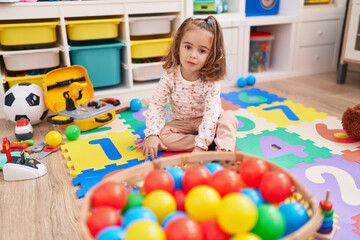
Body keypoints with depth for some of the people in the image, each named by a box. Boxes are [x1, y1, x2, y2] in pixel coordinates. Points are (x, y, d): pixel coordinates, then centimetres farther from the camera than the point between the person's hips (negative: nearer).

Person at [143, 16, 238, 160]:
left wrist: (200, 146, -39)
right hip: (180, 122, 2)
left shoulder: (211, 81, -24)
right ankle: (212, 143, -27)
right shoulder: (169, 76, -18)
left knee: (228, 118, -26)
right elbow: (156, 106, -15)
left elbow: (211, 115, -30)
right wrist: (152, 134, -27)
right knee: (162, 135, -26)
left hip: (204, 122, -1)